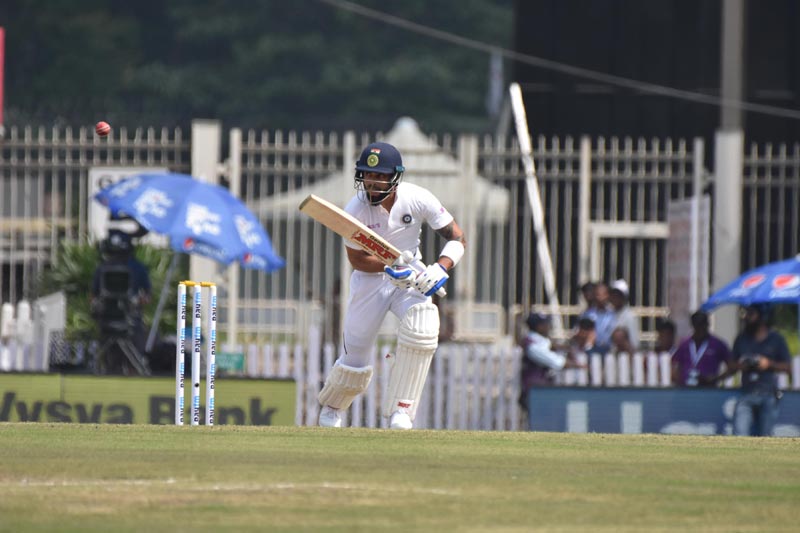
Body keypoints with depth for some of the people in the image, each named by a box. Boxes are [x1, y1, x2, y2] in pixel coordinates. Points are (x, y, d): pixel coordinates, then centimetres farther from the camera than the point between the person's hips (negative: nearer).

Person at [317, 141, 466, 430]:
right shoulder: (356, 209, -19)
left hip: (411, 278, 1)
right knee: (355, 355, 2)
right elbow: (357, 259, -14)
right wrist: (391, 267, -32)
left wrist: (439, 269, -28)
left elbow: (457, 238, -10)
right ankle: (331, 409, 37)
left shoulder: (418, 199, -17)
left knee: (423, 323, -29)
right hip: (370, 280, -1)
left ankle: (401, 411, -21)